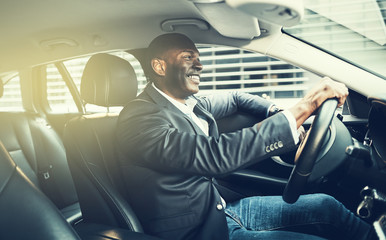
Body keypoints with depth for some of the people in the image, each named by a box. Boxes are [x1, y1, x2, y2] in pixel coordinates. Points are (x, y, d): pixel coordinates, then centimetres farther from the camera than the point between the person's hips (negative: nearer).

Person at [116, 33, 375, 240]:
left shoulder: (188, 104, 4)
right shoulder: (139, 116, -23)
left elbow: (235, 99, 23)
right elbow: (216, 155, -36)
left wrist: (278, 111, 3)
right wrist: (303, 107, -33)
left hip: (222, 210, 9)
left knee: (326, 205, 7)